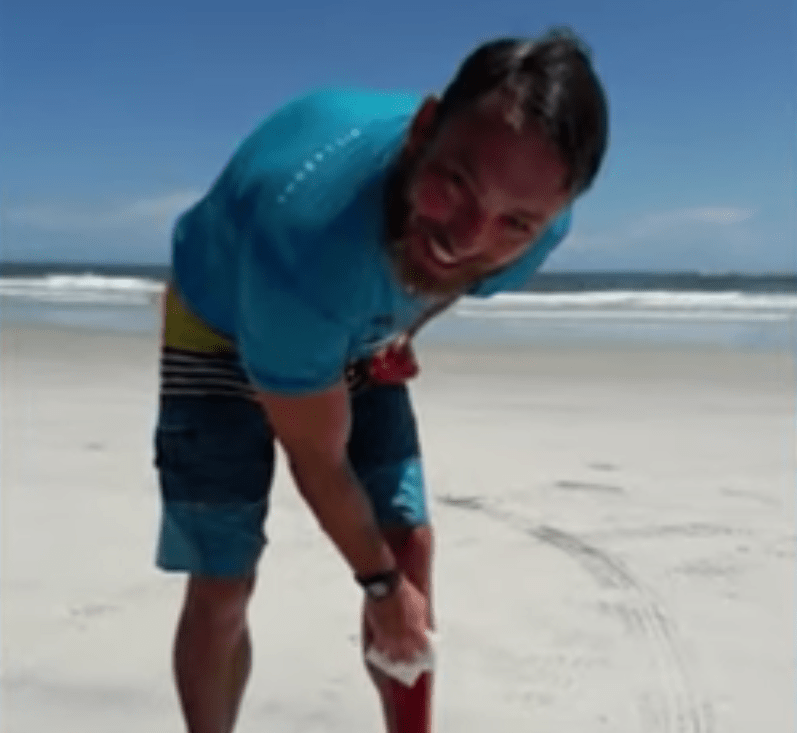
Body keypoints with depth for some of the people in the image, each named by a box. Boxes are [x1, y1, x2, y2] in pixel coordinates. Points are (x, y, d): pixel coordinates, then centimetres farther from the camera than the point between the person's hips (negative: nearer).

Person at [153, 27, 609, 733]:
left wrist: (398, 334, 5)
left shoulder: (537, 226, -28)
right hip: (221, 334, -4)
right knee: (222, 583, -6)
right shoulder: (306, 239, -45)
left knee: (411, 543, -2)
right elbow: (317, 458, -28)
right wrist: (380, 583, -15)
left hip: (355, 340, 5)